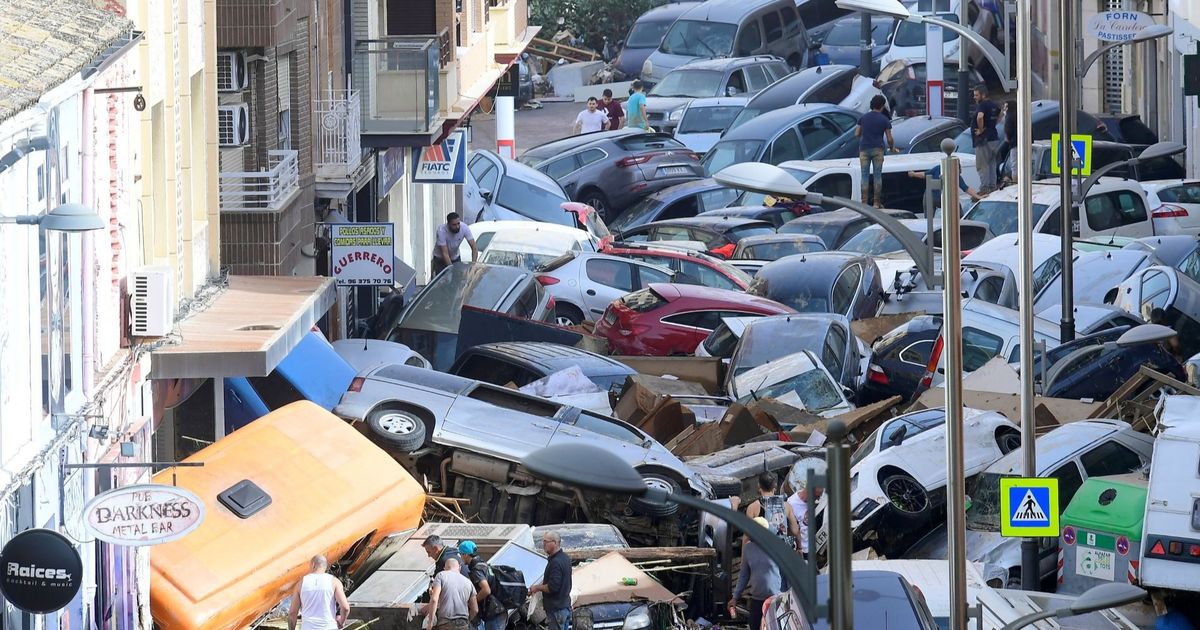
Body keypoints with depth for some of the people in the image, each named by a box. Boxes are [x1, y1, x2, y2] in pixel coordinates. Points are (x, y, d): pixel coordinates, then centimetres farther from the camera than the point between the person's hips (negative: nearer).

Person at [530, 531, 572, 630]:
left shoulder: (555, 562, -22)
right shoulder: (565, 558, 10)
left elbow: (552, 587, -26)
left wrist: (537, 587, -11)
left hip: (556, 609, -10)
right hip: (566, 606, 10)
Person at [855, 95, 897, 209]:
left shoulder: (863, 117, 4)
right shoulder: (884, 120, -3)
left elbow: (857, 133, 5)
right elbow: (889, 138, -3)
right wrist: (892, 148, 15)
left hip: (864, 149, 2)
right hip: (877, 149, -2)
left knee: (865, 176, 3)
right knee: (878, 176, 4)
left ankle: (864, 202, -3)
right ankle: (877, 202, 3)